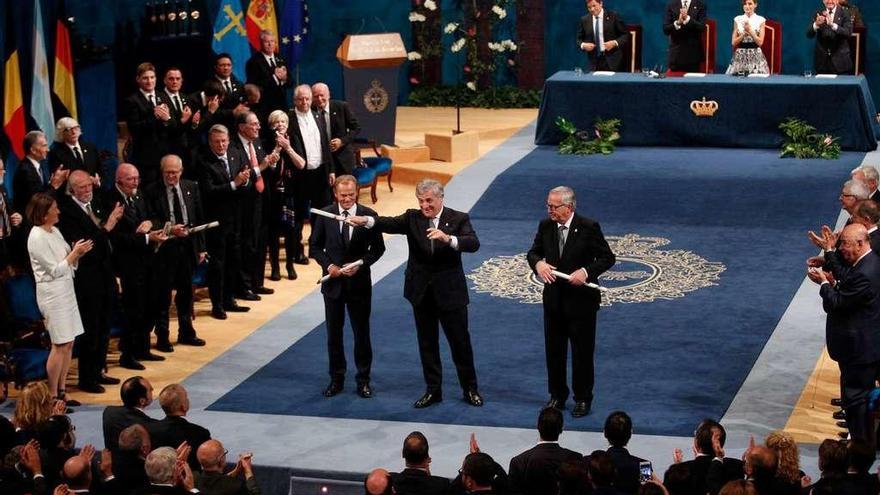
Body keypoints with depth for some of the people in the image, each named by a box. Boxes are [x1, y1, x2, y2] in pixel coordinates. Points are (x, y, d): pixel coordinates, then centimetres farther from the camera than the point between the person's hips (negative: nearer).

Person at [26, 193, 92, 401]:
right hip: (52, 293, -9)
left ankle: (61, 391, 17)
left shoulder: (54, 231, 10)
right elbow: (55, 270, -16)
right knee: (60, 345, -6)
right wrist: (75, 252, -12)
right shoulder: (37, 238, -15)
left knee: (68, 344, 10)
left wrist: (77, 252, -4)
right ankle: (52, 395, 2)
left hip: (65, 290, 9)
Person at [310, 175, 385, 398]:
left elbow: (378, 248, -1)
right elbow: (315, 246, 3)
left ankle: (363, 380, 18)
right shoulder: (325, 215, -3)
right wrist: (328, 265, -12)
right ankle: (336, 378, 23)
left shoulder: (368, 215, -7)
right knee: (334, 332, 10)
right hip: (333, 281, 1)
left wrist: (360, 264, -15)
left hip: (359, 282, -1)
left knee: (361, 332, 6)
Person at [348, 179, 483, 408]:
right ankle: (433, 390, 24)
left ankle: (470, 389, 22)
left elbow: (473, 243, -22)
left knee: (460, 342, 6)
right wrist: (366, 221, -39)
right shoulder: (413, 218, -1)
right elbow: (391, 224, -19)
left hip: (450, 292, -3)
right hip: (421, 292, 3)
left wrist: (448, 239, -40)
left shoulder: (458, 219, -7)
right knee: (427, 344, 12)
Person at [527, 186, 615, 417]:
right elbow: (533, 252, 11)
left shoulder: (589, 227, -14)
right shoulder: (545, 226, 0)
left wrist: (586, 271, -25)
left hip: (581, 299, -5)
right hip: (554, 298, 5)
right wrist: (538, 263, -13)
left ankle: (583, 399, 18)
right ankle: (557, 396, 27)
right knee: (553, 350, 13)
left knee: (582, 351, 5)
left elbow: (607, 258, -10)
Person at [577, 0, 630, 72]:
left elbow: (626, 35, 1)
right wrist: (583, 45, -7)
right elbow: (579, 39, 15)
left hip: (612, 60, -2)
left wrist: (615, 43, -16)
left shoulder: (613, 16, -2)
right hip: (594, 61, 2)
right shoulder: (585, 20, 7)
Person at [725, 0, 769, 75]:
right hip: (740, 55, 1)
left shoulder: (760, 20, 2)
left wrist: (750, 31, -12)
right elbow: (733, 42, 3)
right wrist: (744, 33, -10)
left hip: (756, 55, -1)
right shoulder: (738, 19, 6)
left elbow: (760, 42, -4)